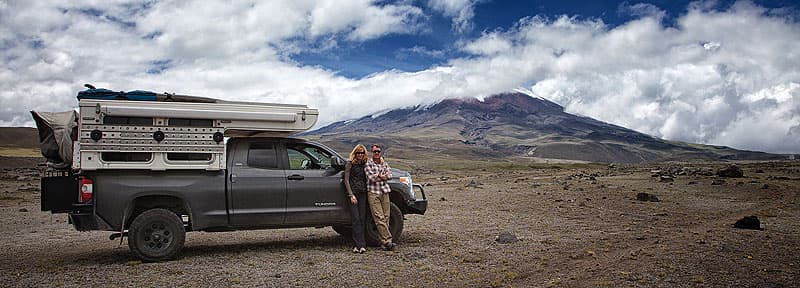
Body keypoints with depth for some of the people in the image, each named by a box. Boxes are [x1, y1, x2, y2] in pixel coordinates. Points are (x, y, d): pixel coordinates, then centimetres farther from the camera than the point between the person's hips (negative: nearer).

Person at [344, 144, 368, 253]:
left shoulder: (365, 164, 14)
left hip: (363, 193, 5)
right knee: (356, 219, -9)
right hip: (353, 193, -5)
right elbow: (346, 180, -4)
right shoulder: (350, 164, 0)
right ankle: (358, 244, -11)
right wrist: (351, 195, -11)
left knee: (362, 219, 3)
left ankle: (359, 245, 6)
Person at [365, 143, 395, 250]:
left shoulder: (384, 163, 17)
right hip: (373, 193, -5)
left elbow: (389, 175, 2)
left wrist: (378, 176, -10)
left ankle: (384, 241, 6)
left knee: (386, 217, 1)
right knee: (379, 218, -11)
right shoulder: (368, 164, 1)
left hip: (384, 192, 5)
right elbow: (371, 177, -10)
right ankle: (387, 240, -15)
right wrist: (383, 176, 0)